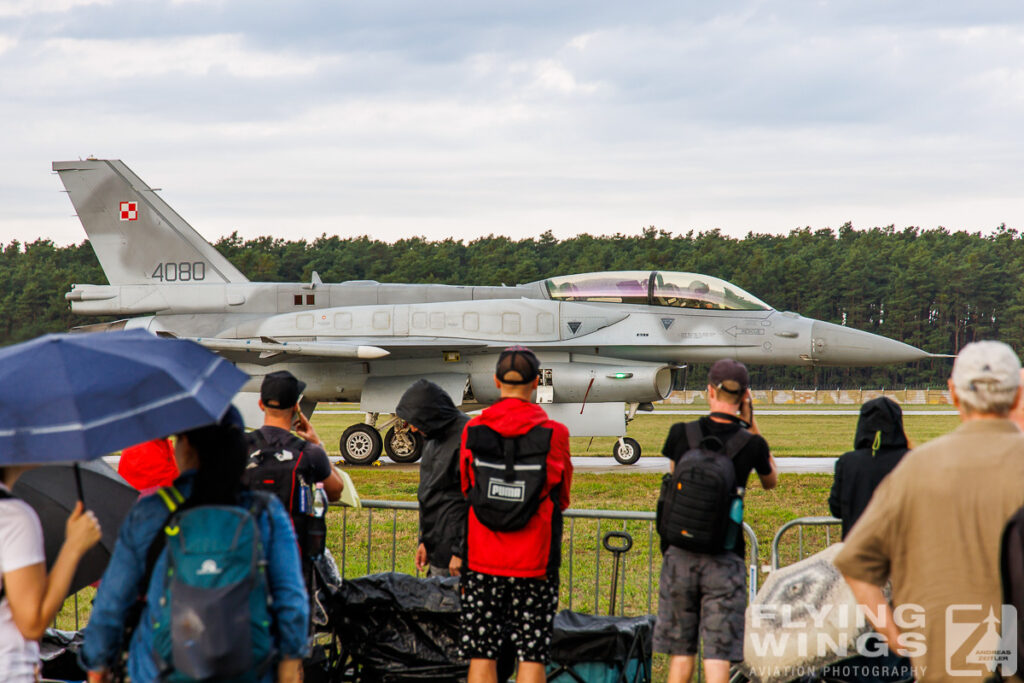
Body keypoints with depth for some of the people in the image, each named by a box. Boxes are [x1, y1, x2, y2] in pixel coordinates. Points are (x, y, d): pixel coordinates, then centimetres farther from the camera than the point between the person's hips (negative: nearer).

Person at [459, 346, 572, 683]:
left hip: (482, 558, 1)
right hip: (535, 562, -1)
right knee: (532, 655, 3)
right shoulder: (553, 434, -5)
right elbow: (562, 498, 7)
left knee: (482, 655, 6)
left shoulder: (473, 430, -1)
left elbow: (465, 491, 10)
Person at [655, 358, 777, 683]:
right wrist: (751, 423, 13)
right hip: (725, 559, -2)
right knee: (718, 655, -3)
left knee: (680, 651, 14)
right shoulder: (751, 445, -7)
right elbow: (771, 480, 17)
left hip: (681, 555, 2)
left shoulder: (681, 434, -5)